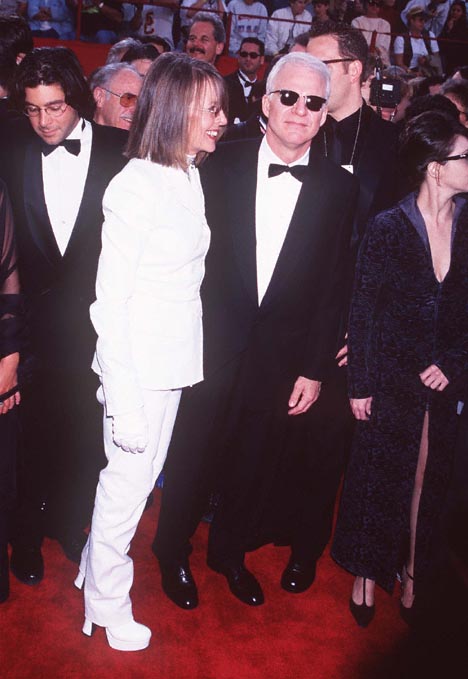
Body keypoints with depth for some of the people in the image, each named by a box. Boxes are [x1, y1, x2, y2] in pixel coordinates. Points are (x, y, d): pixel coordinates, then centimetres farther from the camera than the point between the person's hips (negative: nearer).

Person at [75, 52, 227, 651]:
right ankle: (107, 607, 31)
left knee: (144, 473, 20)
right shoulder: (136, 185, -17)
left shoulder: (189, 177, 8)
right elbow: (110, 299, -17)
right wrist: (124, 399, -19)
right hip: (137, 363, -8)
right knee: (127, 484, 7)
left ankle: (96, 570, 43)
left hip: (176, 359, 8)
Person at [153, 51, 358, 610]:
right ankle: (173, 553, 39)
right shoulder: (221, 166, -4)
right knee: (192, 458, 13)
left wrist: (315, 369, -2)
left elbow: (333, 286, -1)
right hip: (211, 347, -1)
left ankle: (230, 551, 43)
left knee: (258, 464, 16)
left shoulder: (338, 187, -2)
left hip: (283, 359, 1)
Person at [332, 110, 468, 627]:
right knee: (379, 476, 10)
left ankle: (411, 575, 34)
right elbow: (363, 310, -7)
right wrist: (360, 385, -7)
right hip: (392, 379, -3)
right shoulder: (388, 227, -9)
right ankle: (367, 574, 30)